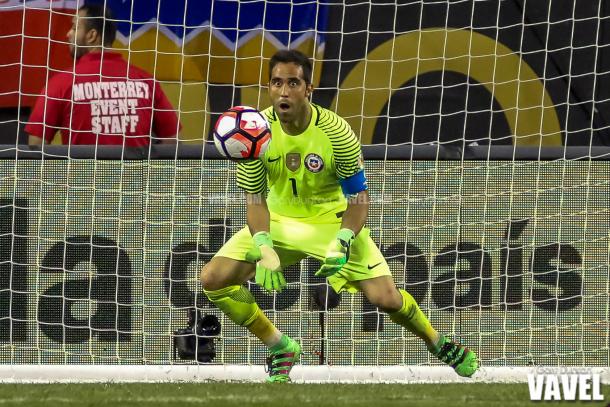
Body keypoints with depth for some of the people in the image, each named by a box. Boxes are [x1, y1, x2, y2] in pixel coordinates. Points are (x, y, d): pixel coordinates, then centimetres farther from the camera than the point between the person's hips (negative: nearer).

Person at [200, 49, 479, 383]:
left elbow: (358, 197, -14)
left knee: (387, 298, -14)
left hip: (332, 220, -3)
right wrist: (264, 249, -27)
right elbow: (255, 198, -11)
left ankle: (439, 343, 17)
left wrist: (342, 243, -30)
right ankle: (280, 348, 4)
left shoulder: (336, 133, -23)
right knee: (213, 278, -14)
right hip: (279, 219, 3)